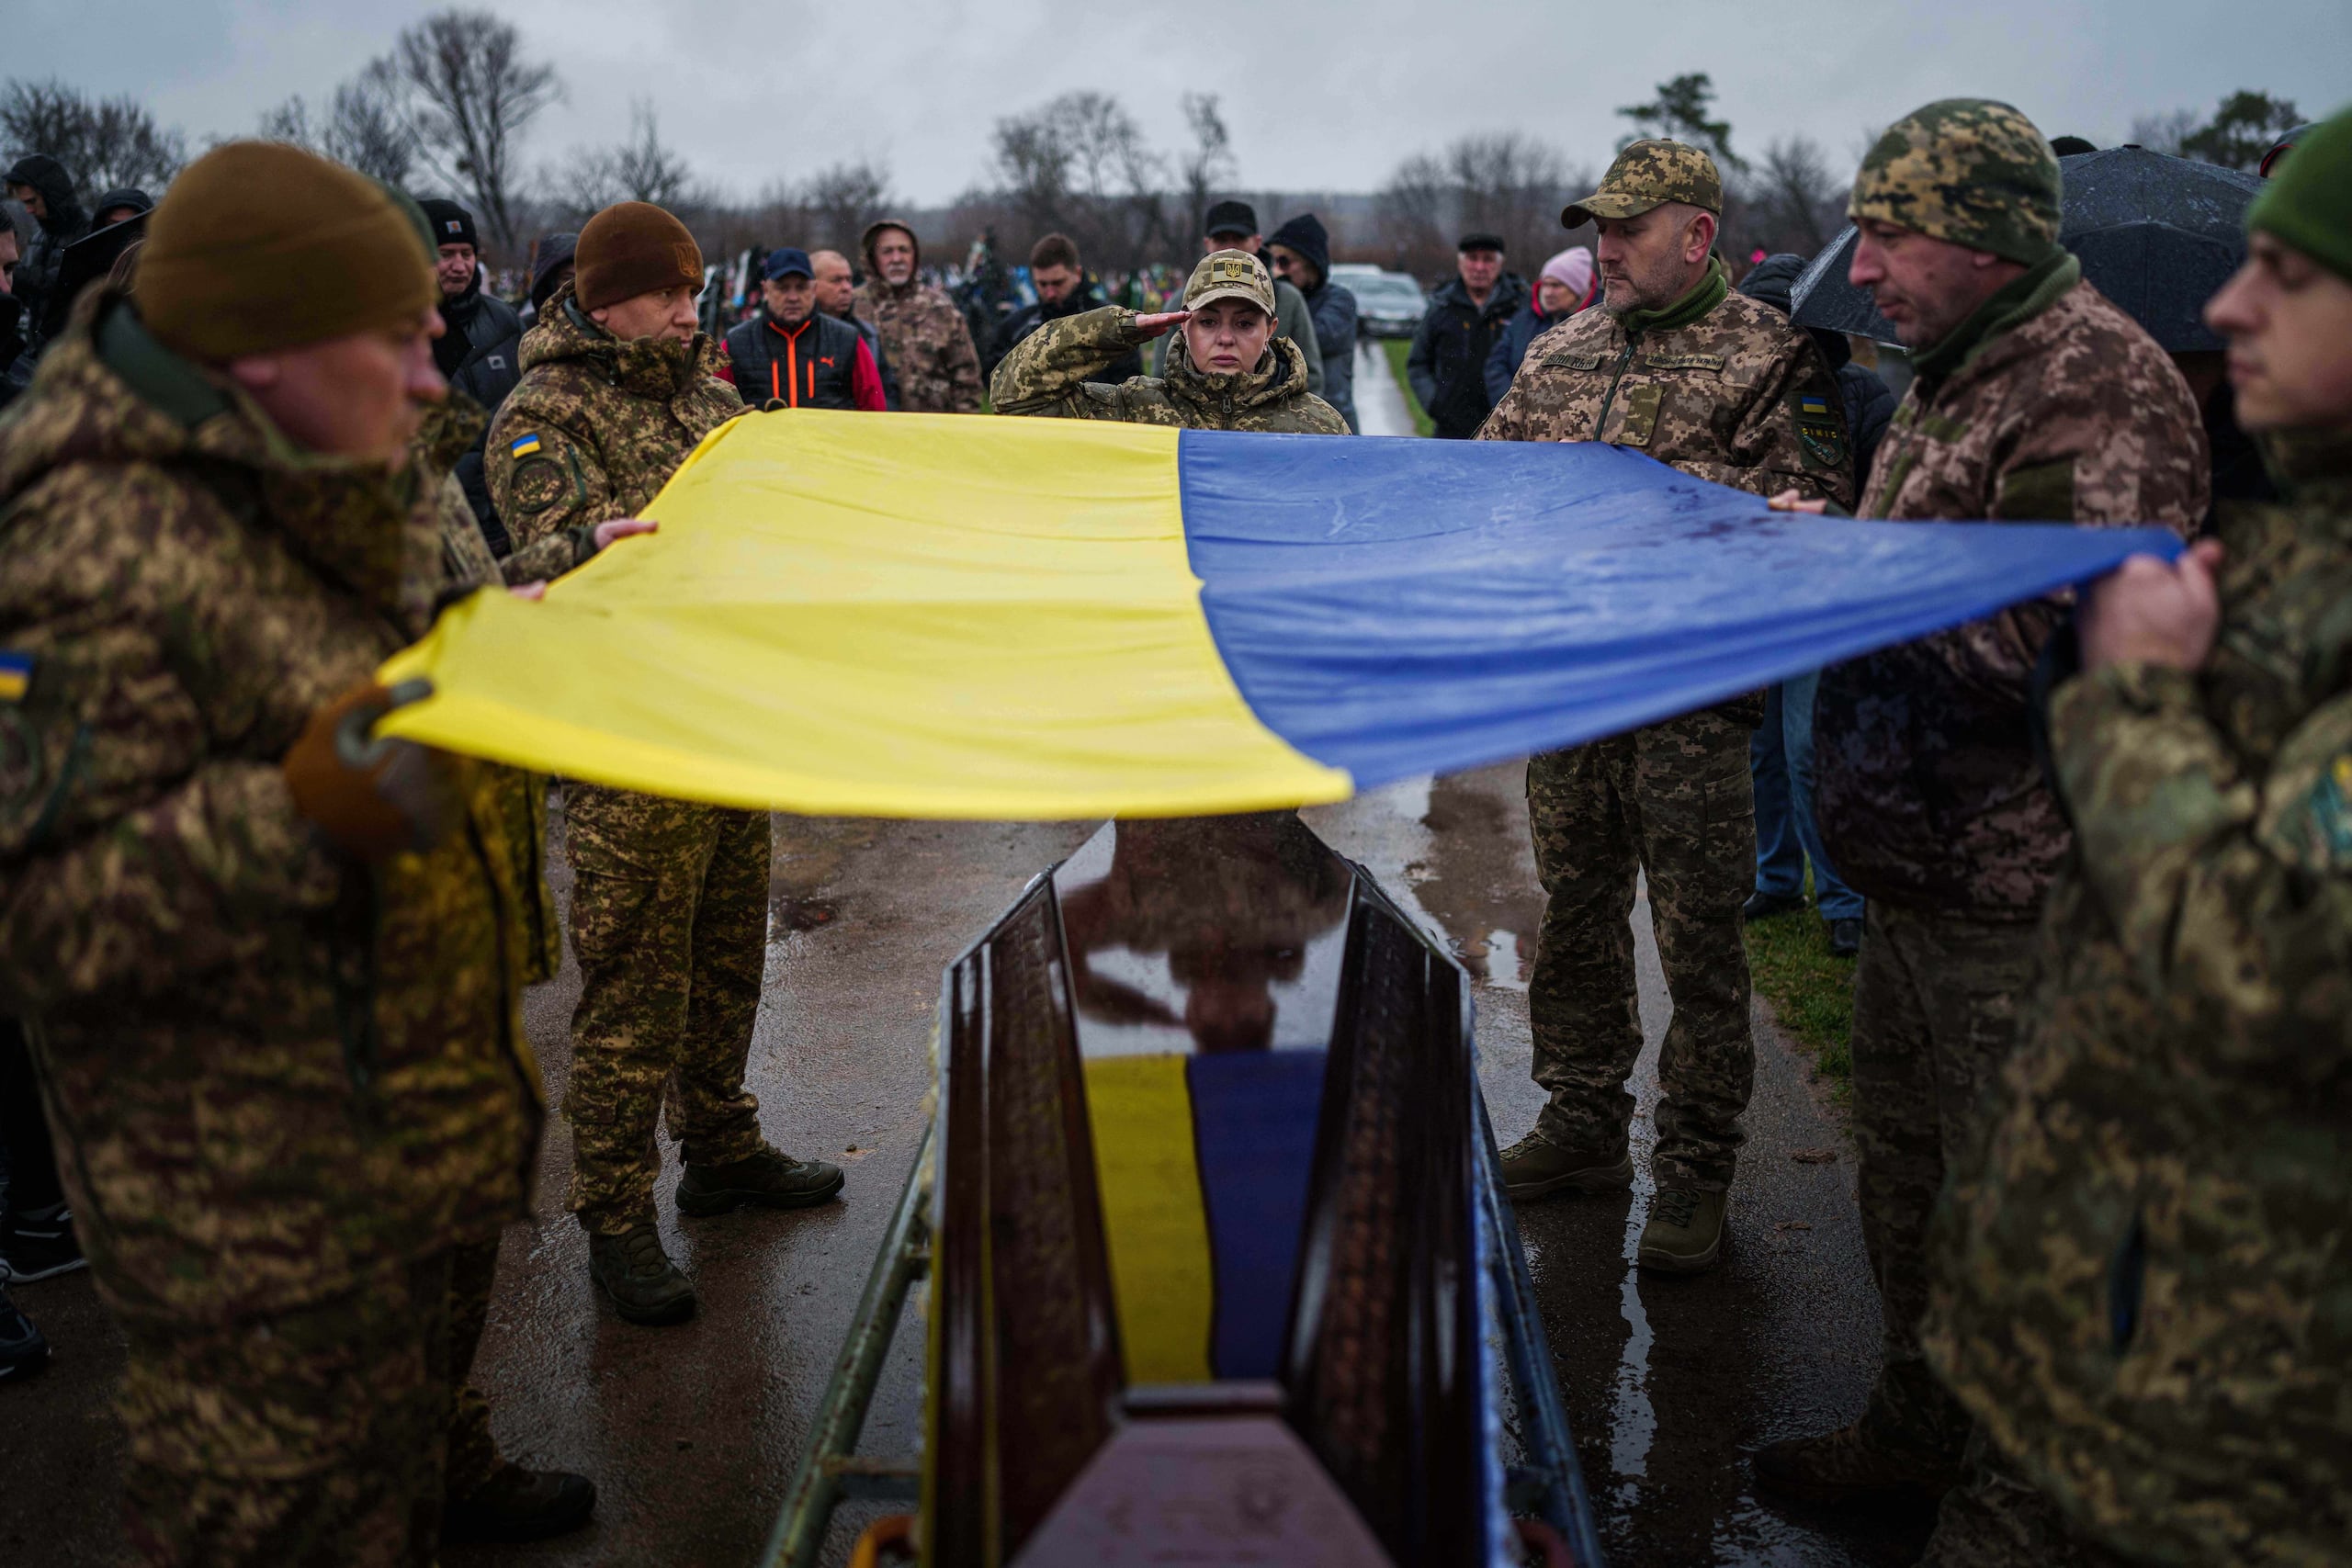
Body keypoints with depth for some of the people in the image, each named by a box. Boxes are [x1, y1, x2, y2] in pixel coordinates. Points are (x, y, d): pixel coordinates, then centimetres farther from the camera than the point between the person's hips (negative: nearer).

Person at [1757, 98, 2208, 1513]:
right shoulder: (1955, 372, 16)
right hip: (1914, 868, 10)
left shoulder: (2102, 383, -16)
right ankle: (1919, 1435, 39)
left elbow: (2050, 637, -25)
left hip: (2018, 894, -10)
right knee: (1903, 1169, 21)